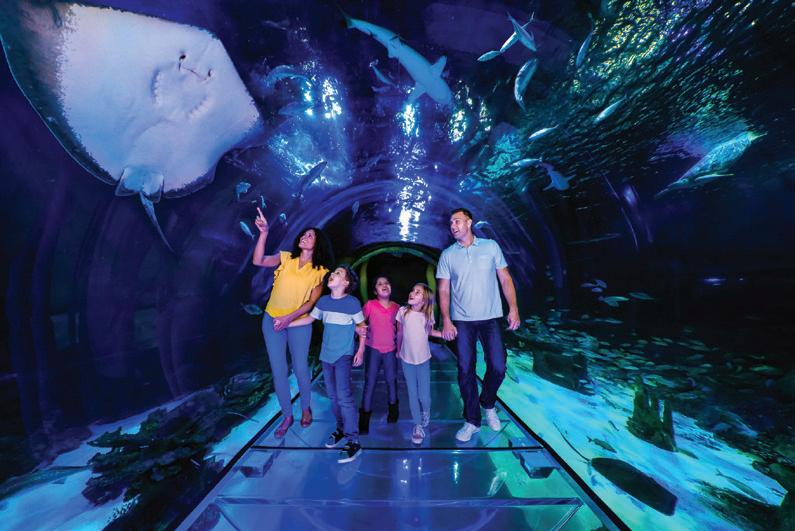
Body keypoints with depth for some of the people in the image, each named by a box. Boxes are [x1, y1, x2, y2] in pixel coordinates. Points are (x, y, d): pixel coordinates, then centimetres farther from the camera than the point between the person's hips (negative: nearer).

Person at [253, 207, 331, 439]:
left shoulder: (319, 271, -4)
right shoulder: (286, 258, 1)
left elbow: (312, 302, -8)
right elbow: (258, 261, -14)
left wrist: (289, 318, -17)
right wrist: (263, 233, -22)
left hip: (299, 324, -2)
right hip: (272, 320, 2)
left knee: (301, 369, 8)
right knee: (278, 371, 8)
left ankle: (306, 408, 36)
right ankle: (287, 415, 28)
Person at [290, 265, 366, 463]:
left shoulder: (353, 302, -13)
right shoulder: (323, 301, 1)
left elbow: (362, 326, -5)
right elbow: (310, 318, 12)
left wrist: (361, 350, -8)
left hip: (344, 356, -5)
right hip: (326, 355, 6)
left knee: (344, 397, -8)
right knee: (333, 396, 15)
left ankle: (354, 442, 5)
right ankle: (341, 429, 35)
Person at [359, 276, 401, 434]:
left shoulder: (396, 307, -2)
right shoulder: (370, 304, -9)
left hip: (391, 350, 2)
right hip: (373, 349, -2)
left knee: (391, 380, 14)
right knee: (370, 382, 5)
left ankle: (393, 410, 40)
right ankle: (364, 420, 21)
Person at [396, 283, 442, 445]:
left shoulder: (428, 314, -10)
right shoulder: (403, 311, -11)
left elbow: (430, 332, 6)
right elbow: (400, 333, 2)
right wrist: (398, 351, 13)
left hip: (423, 360, 0)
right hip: (407, 359, 0)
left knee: (424, 395, 4)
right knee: (412, 394, 9)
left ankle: (426, 412, 40)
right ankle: (418, 426, 30)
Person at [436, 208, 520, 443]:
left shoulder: (491, 246, 3)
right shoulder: (447, 255, 3)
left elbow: (505, 279, 4)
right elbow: (443, 290, 2)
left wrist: (514, 308, -5)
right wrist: (446, 320, -6)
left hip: (491, 318, 0)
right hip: (462, 321, 0)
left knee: (498, 367, 2)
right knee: (465, 370, 4)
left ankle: (488, 405, 33)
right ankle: (472, 421, 23)